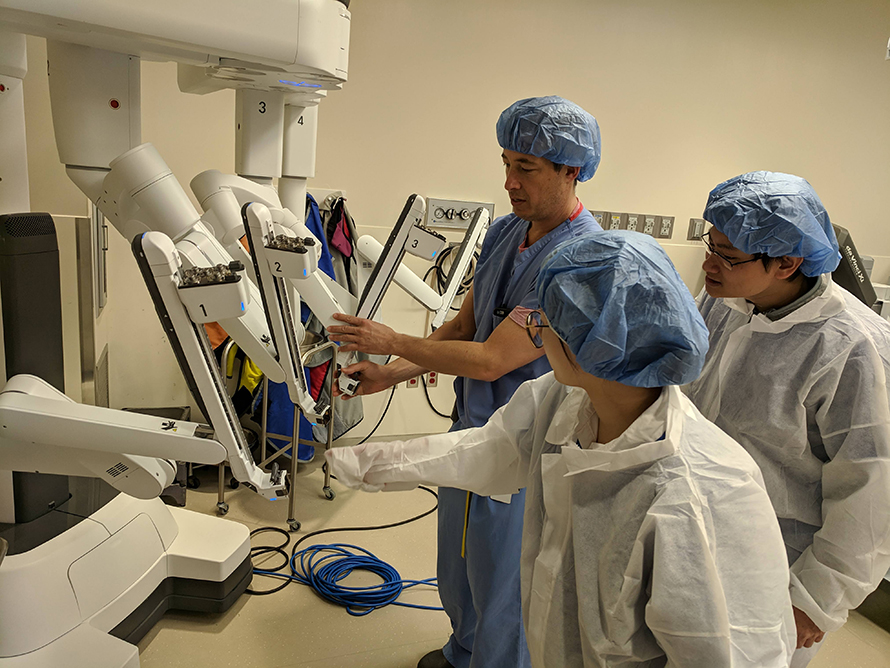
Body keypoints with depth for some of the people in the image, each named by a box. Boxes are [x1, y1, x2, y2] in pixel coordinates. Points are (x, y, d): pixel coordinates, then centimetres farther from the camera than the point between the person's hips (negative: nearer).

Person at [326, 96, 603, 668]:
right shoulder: (504, 233, 1)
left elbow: (490, 360, -26)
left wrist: (393, 342, -18)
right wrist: (387, 376, -2)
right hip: (472, 427, 8)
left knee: (501, 583, 13)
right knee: (457, 565, 27)